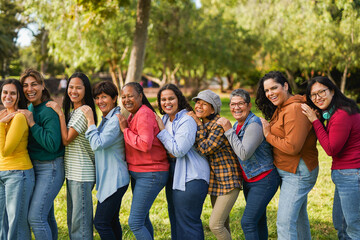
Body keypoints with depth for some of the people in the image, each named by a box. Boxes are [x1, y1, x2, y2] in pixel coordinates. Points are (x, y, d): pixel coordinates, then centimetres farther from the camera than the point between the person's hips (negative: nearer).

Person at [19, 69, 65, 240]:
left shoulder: (49, 111, -18)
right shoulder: (29, 109, 9)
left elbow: (53, 145, -25)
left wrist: (32, 124, -23)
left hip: (50, 168, -9)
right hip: (34, 166, 9)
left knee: (36, 217, -11)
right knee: (47, 216, 16)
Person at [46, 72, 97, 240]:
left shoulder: (85, 111, -14)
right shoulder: (71, 111, 15)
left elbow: (66, 139, -16)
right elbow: (65, 140, 14)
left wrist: (60, 114, -13)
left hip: (82, 174, -10)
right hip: (71, 172, 10)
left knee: (80, 222, -5)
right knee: (73, 221, 17)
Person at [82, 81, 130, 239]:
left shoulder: (116, 120, -17)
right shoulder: (106, 119, 14)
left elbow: (98, 144, -24)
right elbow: (97, 145, 19)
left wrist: (90, 120, -18)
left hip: (114, 180, -10)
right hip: (108, 179, 10)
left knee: (101, 223, -7)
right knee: (111, 222, 16)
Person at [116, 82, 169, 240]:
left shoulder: (144, 115, -18)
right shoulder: (133, 115, 12)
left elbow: (145, 144, -29)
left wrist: (125, 129, -21)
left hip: (150, 175, -10)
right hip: (137, 174, 10)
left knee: (135, 222, -11)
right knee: (142, 219, 19)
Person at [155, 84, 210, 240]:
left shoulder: (187, 121, -16)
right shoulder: (165, 119, 9)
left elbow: (178, 150, -23)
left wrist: (162, 130, -17)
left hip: (190, 177, -9)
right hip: (173, 174, 9)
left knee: (187, 222, -6)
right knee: (174, 218, 18)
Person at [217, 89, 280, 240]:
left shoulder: (254, 125, -20)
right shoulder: (237, 125, 7)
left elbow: (244, 154, -28)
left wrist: (228, 131, -23)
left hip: (264, 180, -9)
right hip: (248, 180, 9)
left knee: (248, 222, -13)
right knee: (257, 221, 15)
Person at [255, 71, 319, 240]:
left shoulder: (294, 109, -21)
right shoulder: (281, 109, 12)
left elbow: (292, 147, -25)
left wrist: (268, 135, -16)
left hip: (298, 173, -10)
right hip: (288, 171, 10)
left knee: (285, 221, -13)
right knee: (299, 216, 21)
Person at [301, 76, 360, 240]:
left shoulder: (342, 115, -20)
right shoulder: (332, 112, 12)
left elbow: (331, 149, -17)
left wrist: (315, 121, -15)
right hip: (343, 174, 11)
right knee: (340, 224, 21)